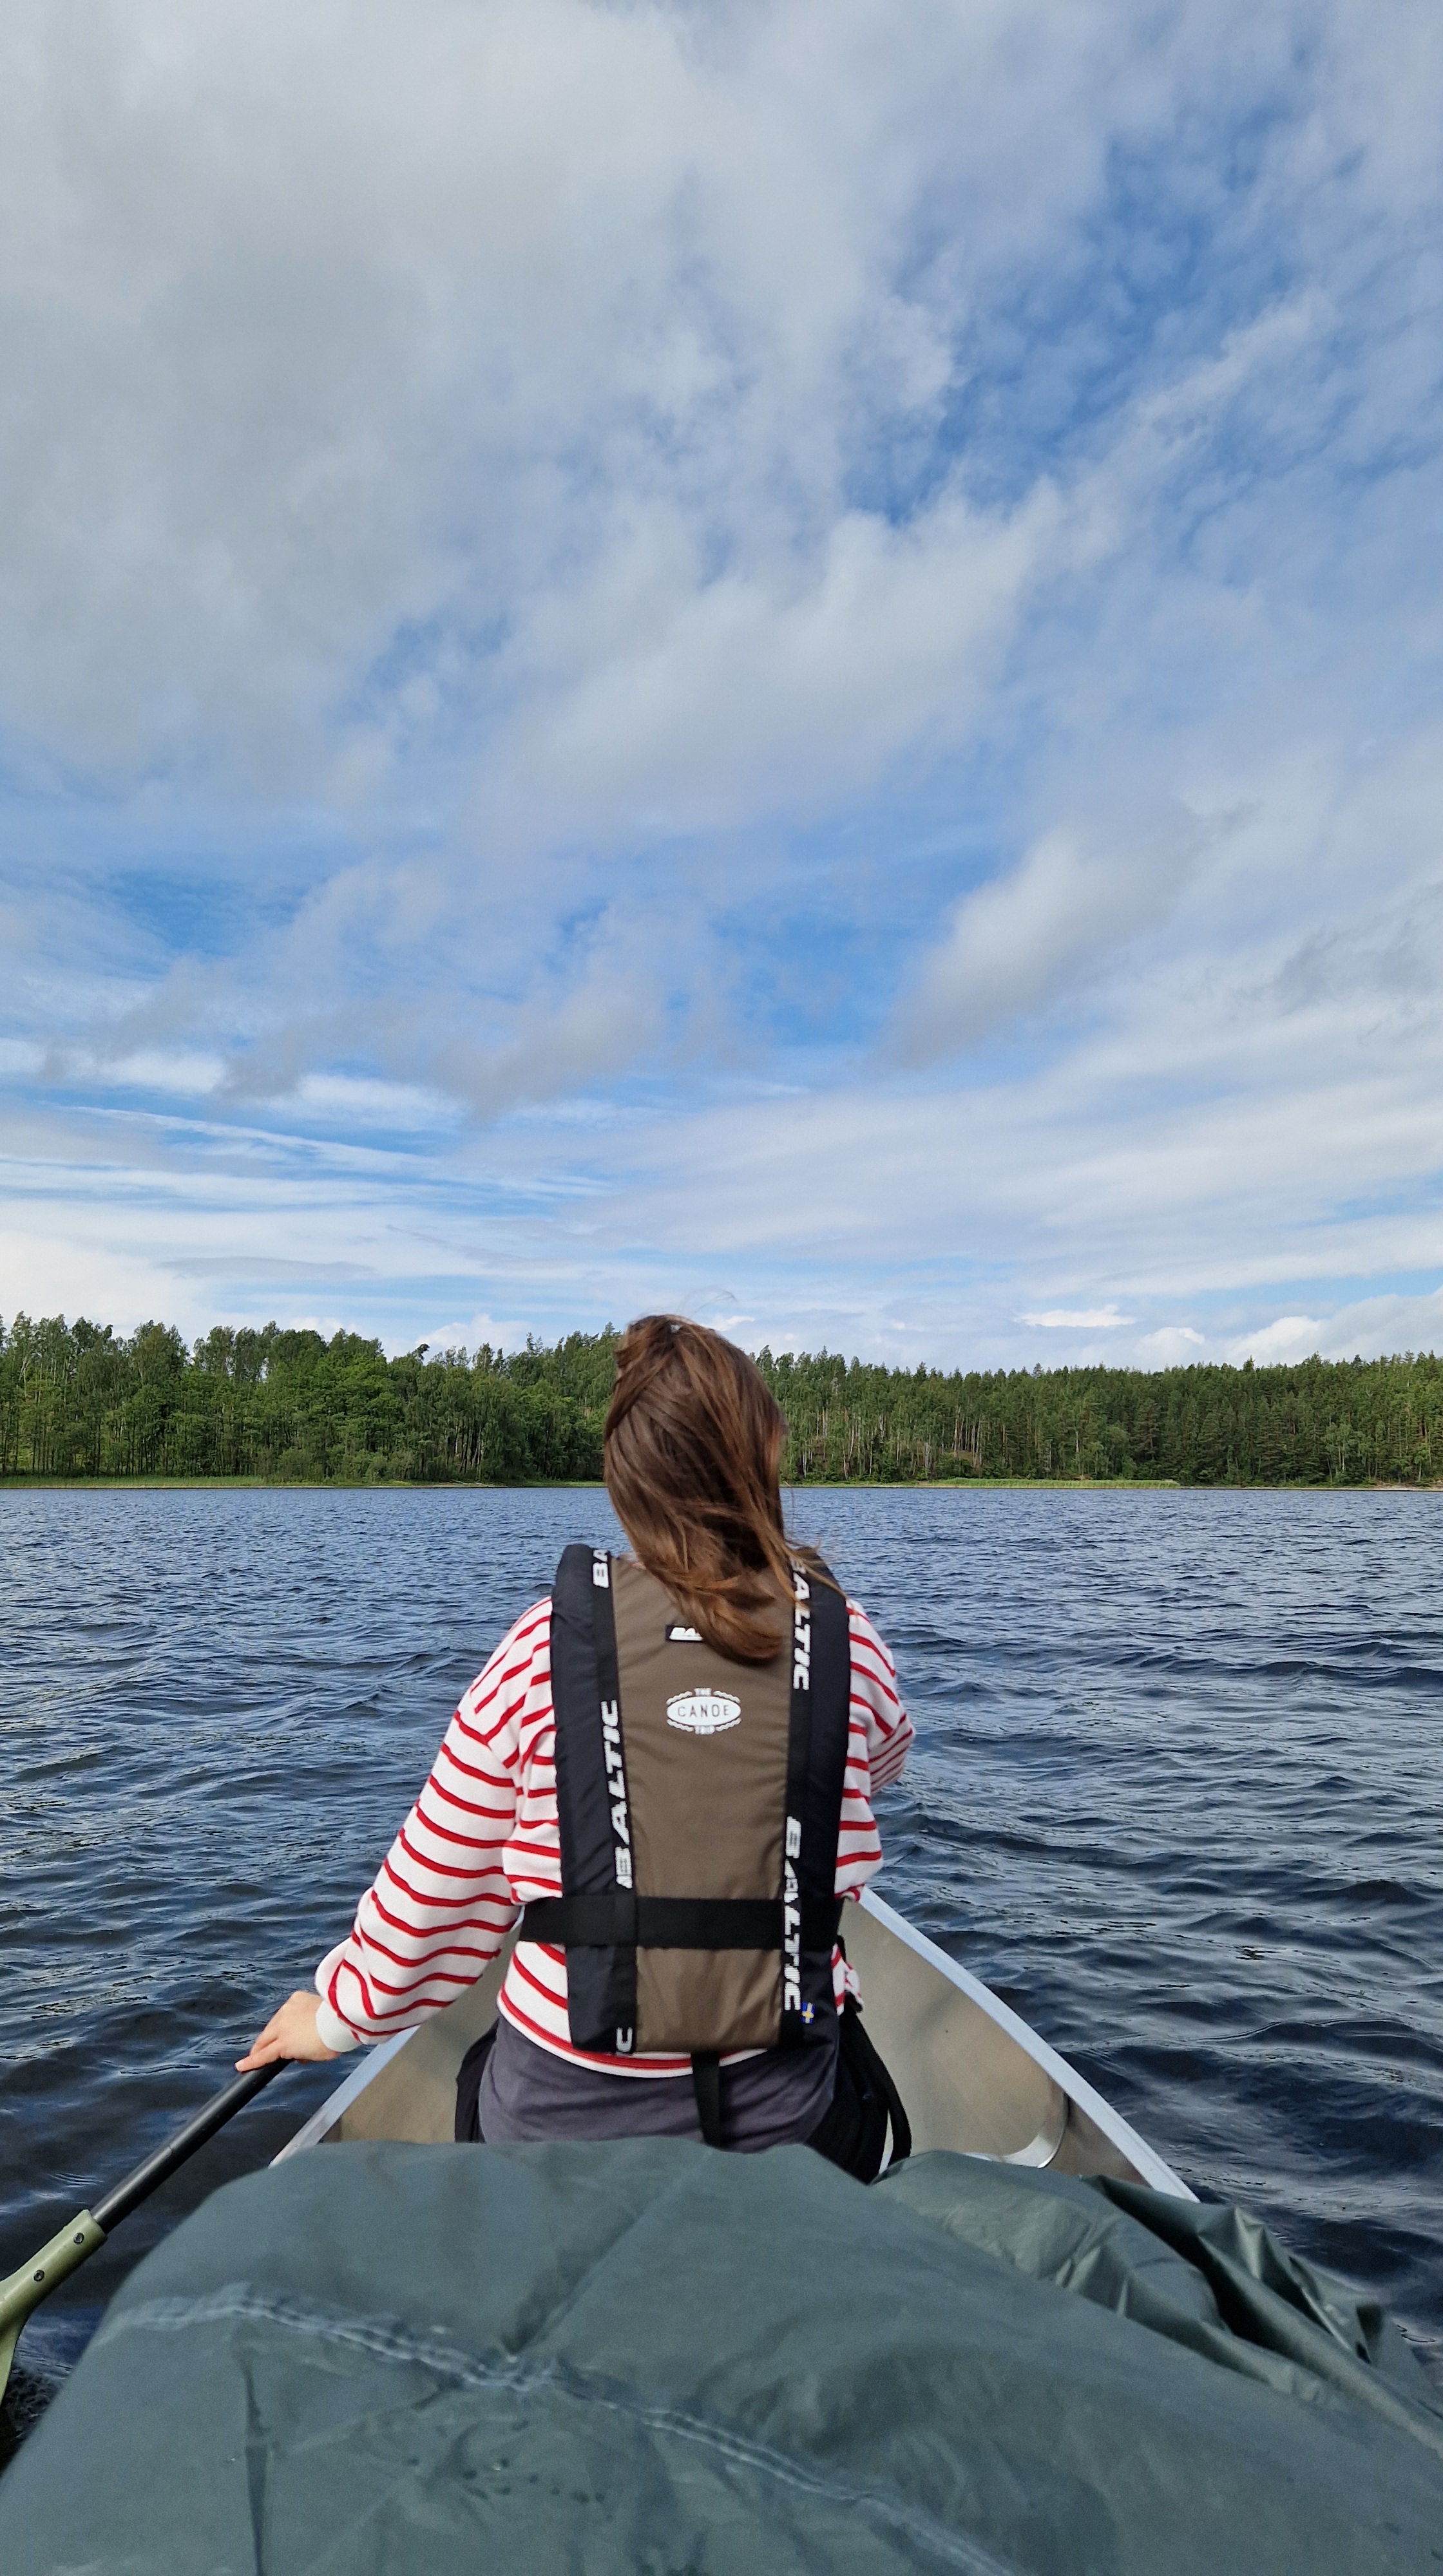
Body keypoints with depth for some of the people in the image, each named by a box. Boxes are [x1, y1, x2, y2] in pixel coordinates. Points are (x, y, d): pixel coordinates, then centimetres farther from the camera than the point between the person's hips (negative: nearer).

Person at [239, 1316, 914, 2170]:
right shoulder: (848, 1642, -8)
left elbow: (435, 1891, -1)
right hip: (789, 2120, 1)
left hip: (562, 2123, 0)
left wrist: (341, 2013, 18)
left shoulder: (543, 1648, -11)